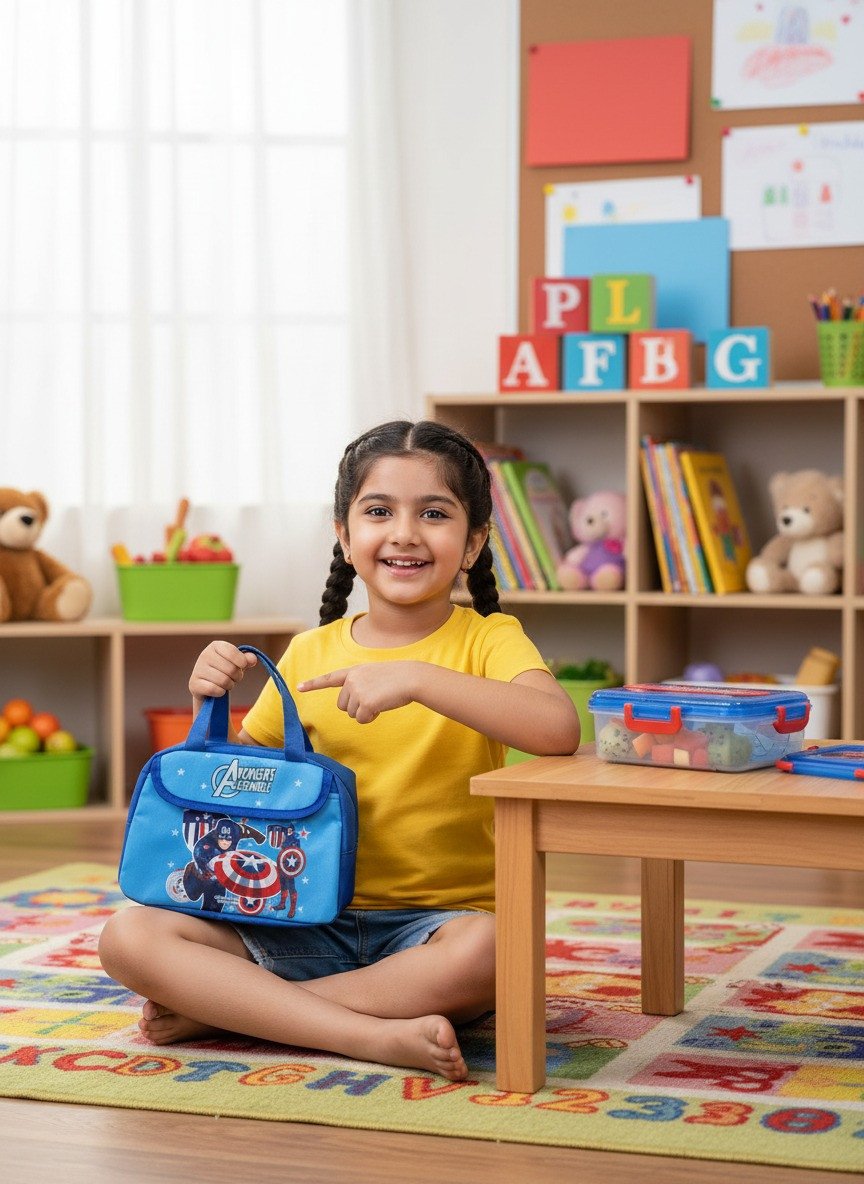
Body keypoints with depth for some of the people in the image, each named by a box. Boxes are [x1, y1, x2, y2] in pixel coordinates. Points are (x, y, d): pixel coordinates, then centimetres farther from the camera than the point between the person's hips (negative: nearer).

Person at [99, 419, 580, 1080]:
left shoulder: (486, 640, -3)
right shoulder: (310, 654, 8)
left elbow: (559, 729, -25)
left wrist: (416, 679, -29)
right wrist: (210, 704, -3)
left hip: (435, 923, -3)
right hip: (308, 922, 3)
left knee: (484, 951, -38)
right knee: (129, 938, -16)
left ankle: (221, 1009, -22)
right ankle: (379, 1035, -26)